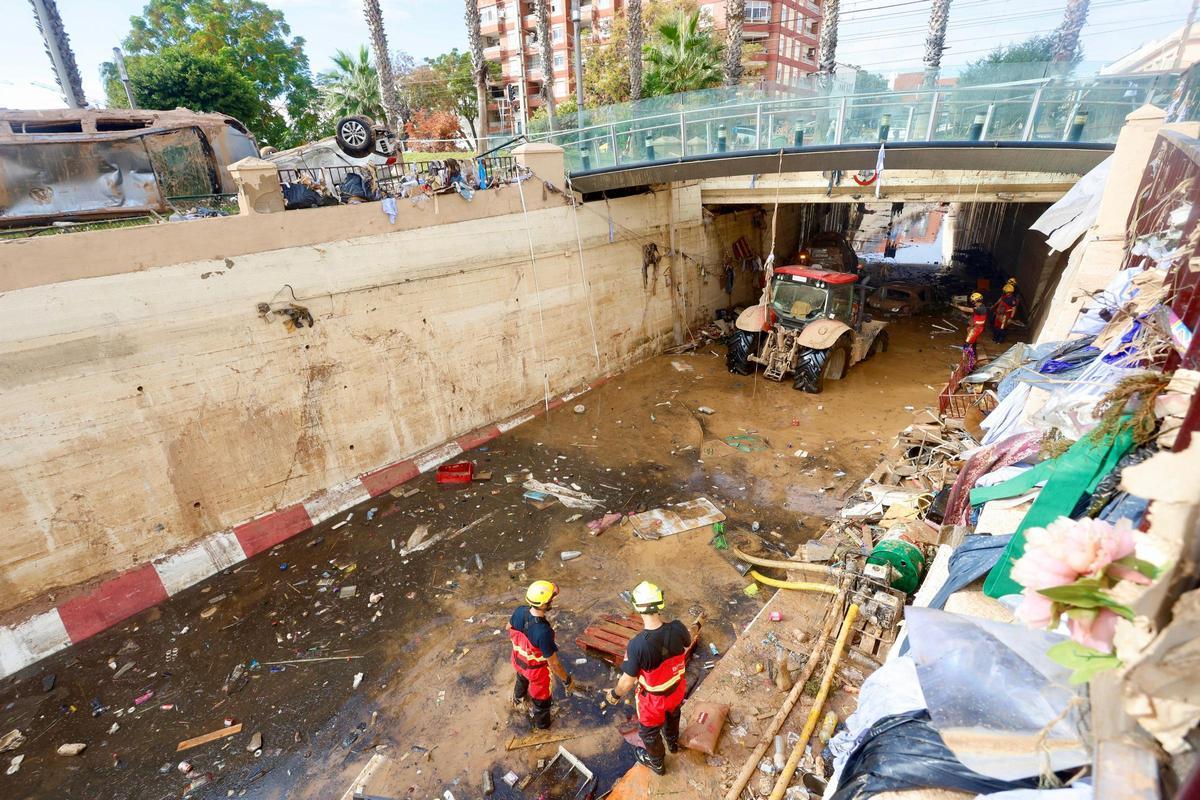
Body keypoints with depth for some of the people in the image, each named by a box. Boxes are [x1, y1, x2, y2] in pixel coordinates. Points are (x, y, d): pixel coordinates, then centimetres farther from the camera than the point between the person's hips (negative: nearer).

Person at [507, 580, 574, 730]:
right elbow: (553, 663, -31)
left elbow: (509, 629, -3)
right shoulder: (543, 632, -45)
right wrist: (567, 680, -15)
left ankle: (518, 700, 70)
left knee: (522, 680, 39)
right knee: (541, 696, 26)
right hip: (536, 669, -6)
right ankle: (541, 722, 55)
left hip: (519, 660, 6)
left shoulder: (520, 611, -27)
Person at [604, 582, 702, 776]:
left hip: (653, 699, -4)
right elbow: (689, 642, -3)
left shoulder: (637, 645, -40)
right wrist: (697, 626, 20)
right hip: (677, 690, 4)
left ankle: (657, 763, 57)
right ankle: (673, 743, 68)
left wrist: (615, 694, -3)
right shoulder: (677, 628, -28)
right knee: (672, 716, 38)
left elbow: (628, 681, -25)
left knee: (650, 731, 29)